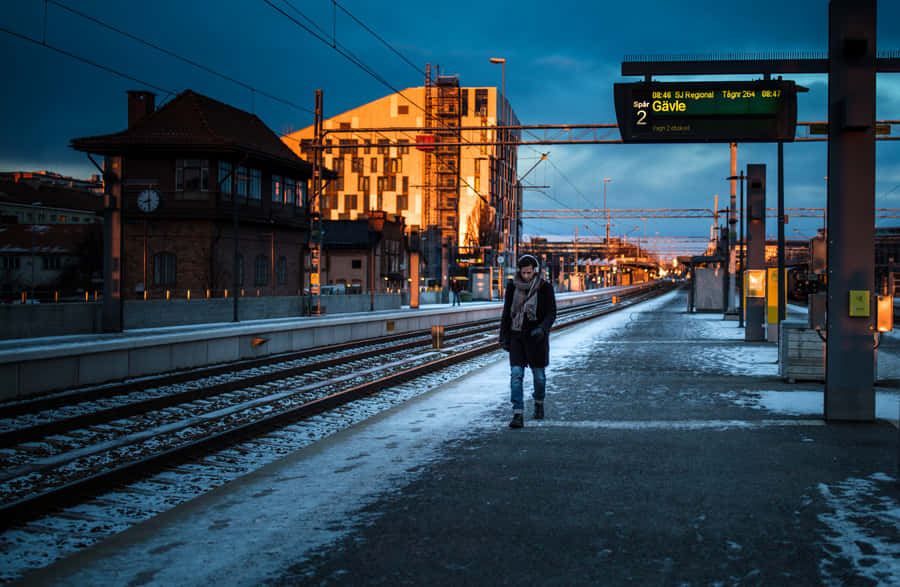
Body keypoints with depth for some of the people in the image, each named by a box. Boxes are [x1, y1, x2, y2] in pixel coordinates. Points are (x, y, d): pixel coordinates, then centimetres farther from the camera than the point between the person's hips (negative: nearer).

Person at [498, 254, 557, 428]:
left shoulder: (545, 288, -6)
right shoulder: (512, 286, 1)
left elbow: (551, 313, -8)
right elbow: (506, 311, 9)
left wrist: (542, 328, -26)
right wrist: (504, 336, 7)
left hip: (536, 336, -1)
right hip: (516, 335, 1)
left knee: (538, 374, 10)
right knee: (516, 374, -10)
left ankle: (539, 403, 39)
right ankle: (518, 415, -13)